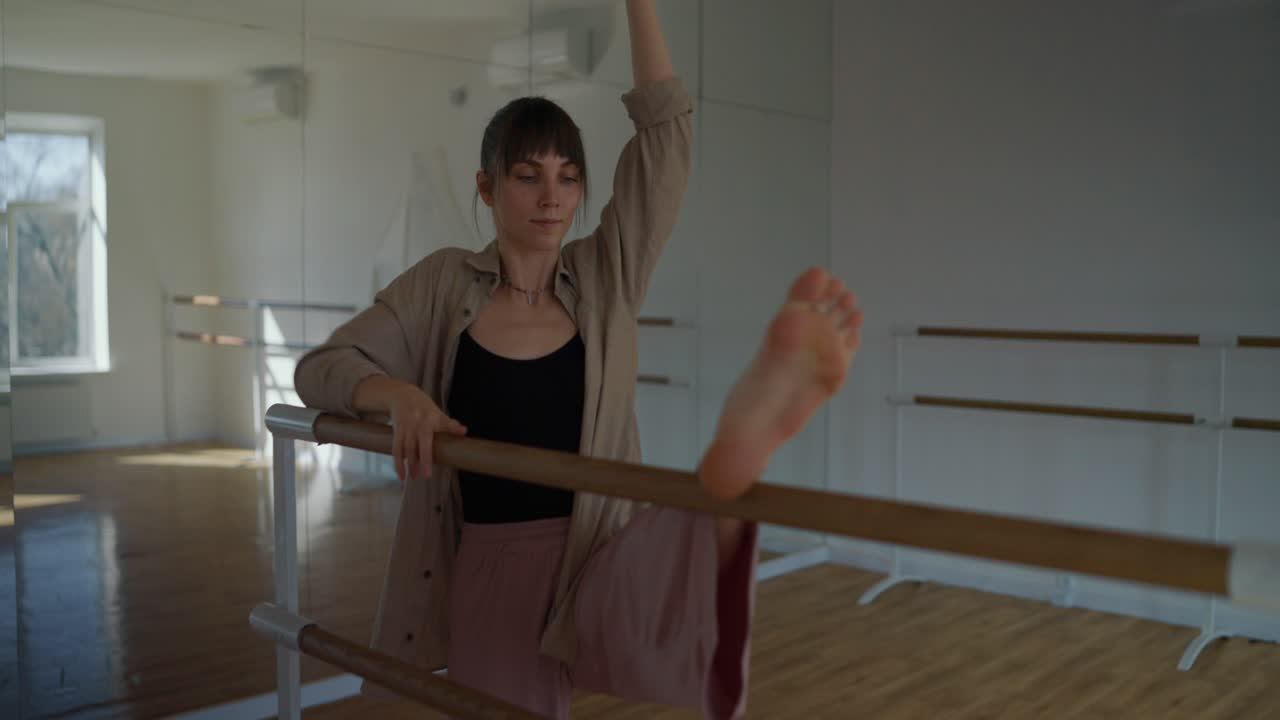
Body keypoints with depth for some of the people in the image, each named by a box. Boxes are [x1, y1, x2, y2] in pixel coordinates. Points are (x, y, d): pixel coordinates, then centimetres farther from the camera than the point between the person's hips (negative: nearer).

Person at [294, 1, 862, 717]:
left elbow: (666, 129, -5)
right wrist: (397, 392, -17)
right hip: (490, 574, 2)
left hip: (597, 564, -2)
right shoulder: (443, 285, 3)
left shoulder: (606, 277, 2)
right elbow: (319, 367, 4)